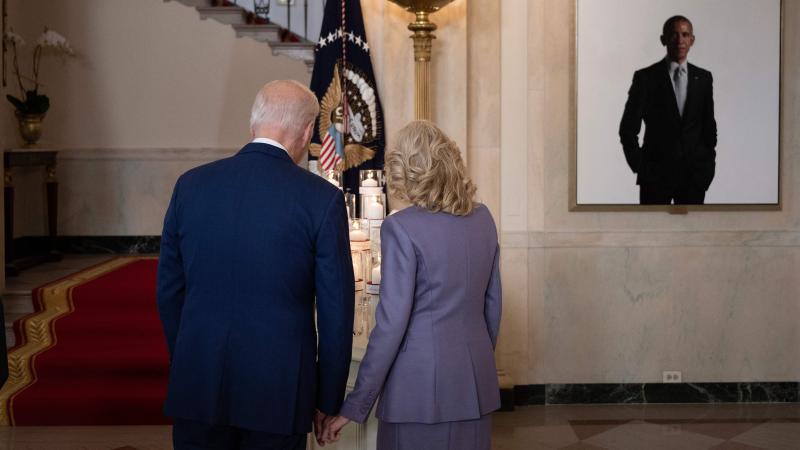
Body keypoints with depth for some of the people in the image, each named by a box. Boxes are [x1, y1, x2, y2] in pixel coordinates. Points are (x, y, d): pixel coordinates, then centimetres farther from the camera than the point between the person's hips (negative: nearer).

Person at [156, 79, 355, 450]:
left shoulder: (191, 185, 0)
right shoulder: (322, 199, -9)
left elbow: (169, 290, 7)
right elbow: (336, 309, -6)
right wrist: (328, 400, 5)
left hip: (198, 385, 3)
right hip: (278, 391, -2)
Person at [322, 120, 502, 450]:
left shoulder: (401, 227, -13)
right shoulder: (482, 218, 5)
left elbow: (391, 323, -15)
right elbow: (492, 303, 12)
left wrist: (355, 406, -10)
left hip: (421, 385, -6)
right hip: (476, 385, 6)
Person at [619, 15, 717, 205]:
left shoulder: (703, 78, 8)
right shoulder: (645, 78, -2)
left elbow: (709, 126, 14)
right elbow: (628, 129, -1)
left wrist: (708, 164, 6)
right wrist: (640, 167, -6)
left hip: (695, 173, 3)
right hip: (656, 174, -3)